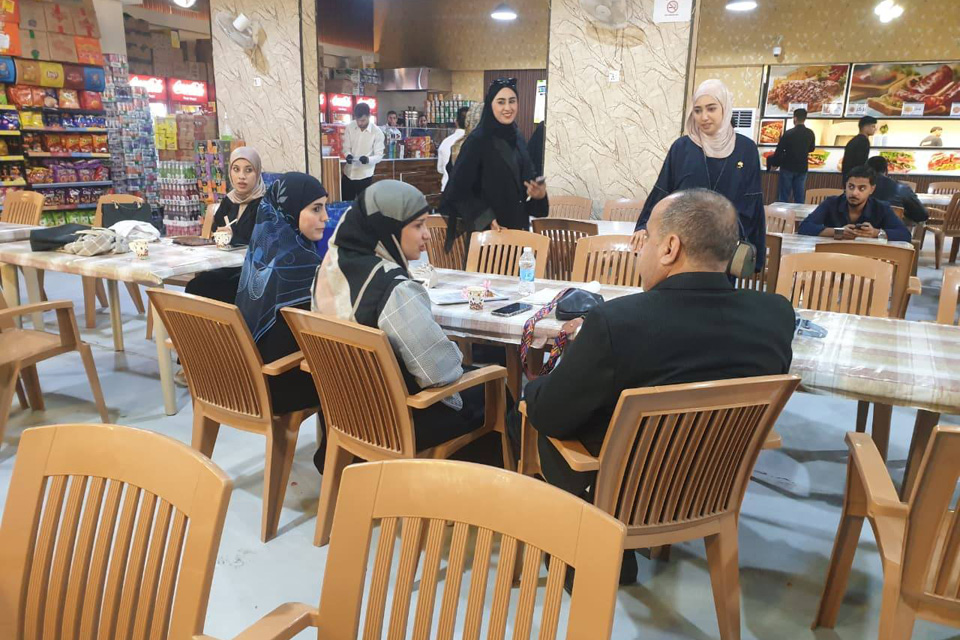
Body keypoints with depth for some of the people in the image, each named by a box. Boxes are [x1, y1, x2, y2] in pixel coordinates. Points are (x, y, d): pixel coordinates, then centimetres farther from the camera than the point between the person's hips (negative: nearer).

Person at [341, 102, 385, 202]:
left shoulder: (377, 132, -12)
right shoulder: (349, 127, -2)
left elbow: (379, 155, -10)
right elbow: (346, 147, 3)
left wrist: (368, 159, -31)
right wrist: (348, 155, -20)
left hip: (365, 175, -3)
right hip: (348, 173, 3)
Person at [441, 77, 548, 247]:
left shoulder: (518, 139, 8)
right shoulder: (477, 140, -12)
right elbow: (459, 189, -14)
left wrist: (539, 192, -5)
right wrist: (486, 220, -19)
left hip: (518, 227, 7)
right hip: (486, 230, -7)